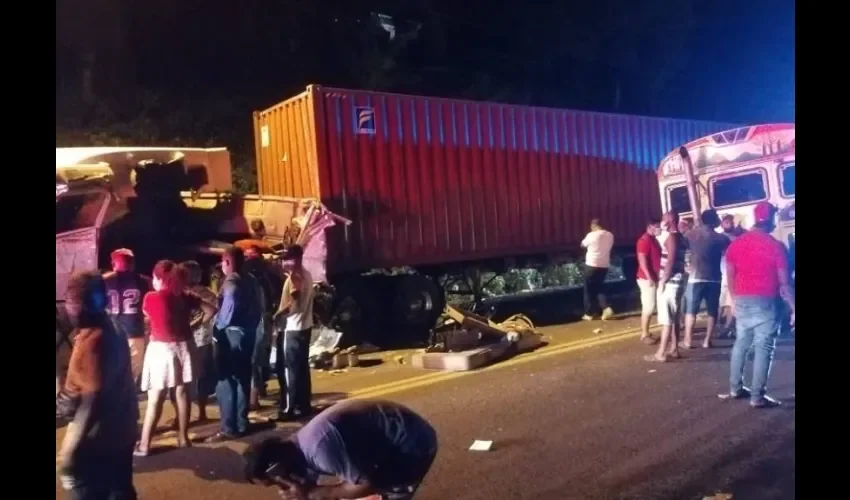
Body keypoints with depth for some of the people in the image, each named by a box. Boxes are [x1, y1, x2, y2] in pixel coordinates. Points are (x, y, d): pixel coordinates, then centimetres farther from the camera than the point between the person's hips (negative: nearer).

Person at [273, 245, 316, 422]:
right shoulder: (306, 274, 13)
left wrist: (278, 314, -13)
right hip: (304, 326, 9)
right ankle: (303, 405, 19)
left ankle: (289, 409, 1)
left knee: (290, 369, -3)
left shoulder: (294, 276, -16)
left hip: (293, 328, -9)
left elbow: (294, 303, -23)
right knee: (302, 368, 13)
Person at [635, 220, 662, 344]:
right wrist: (649, 277, -24)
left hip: (654, 278, 10)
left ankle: (646, 333, 17)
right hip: (648, 278, -10)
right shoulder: (644, 240, -14)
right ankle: (644, 335, -1)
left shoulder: (653, 239, 16)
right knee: (648, 307, -7)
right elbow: (642, 260, -20)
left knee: (650, 307, 11)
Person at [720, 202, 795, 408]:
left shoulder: (736, 243, 3)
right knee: (763, 348, 0)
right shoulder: (776, 246, -10)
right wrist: (793, 308, -3)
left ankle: (735, 388, 21)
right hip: (766, 302, -5)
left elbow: (730, 276, 8)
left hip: (742, 301, 5)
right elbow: (784, 283, -10)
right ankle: (758, 396, 2)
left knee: (741, 343, 16)